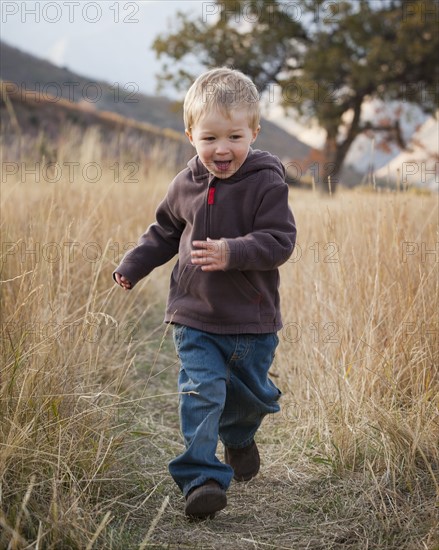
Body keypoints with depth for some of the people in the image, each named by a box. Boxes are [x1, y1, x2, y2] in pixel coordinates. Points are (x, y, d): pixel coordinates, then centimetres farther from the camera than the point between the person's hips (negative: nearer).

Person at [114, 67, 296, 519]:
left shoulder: (267, 182, -12)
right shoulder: (186, 185, 1)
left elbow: (279, 241, -18)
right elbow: (165, 232, 18)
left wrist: (233, 253, -32)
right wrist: (132, 266, 11)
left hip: (252, 319, -1)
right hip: (194, 316, 1)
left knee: (251, 393, 18)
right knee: (201, 391, -11)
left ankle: (238, 437, 50)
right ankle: (202, 478, -7)